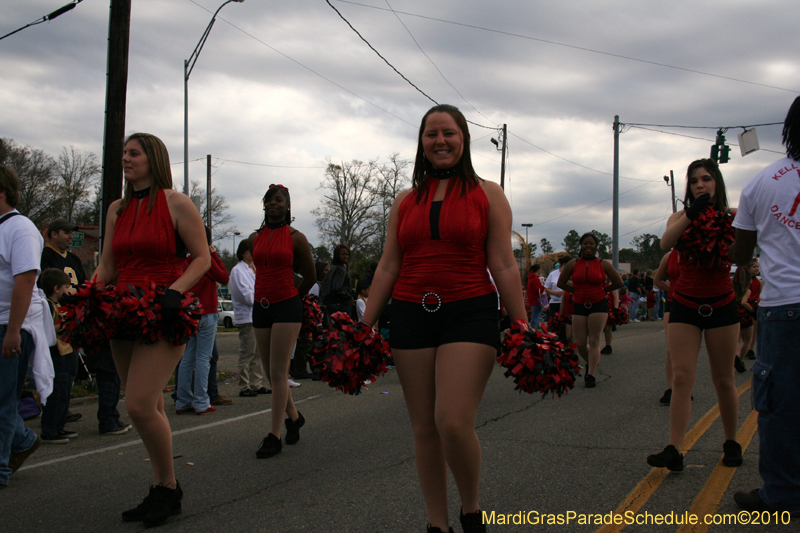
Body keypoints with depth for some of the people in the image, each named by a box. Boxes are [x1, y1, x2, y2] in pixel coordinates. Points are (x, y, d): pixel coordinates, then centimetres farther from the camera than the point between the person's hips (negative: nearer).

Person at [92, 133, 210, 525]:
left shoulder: (176, 203, -3)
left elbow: (202, 258, -5)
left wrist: (175, 291, -20)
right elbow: (107, 266, 17)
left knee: (140, 406, -16)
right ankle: (162, 492, 21)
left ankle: (168, 487, 3)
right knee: (149, 408, 10)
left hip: (161, 316, -6)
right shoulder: (117, 210, 15)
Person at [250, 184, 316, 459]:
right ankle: (294, 416, 31)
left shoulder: (295, 237, -3)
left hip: (287, 306, -5)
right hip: (261, 307, 5)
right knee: (270, 372, 10)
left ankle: (274, 436, -5)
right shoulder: (255, 238, 10)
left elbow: (310, 276, 6)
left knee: (278, 373, -8)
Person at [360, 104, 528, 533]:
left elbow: (503, 265, 1)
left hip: (470, 314, -3)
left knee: (454, 423, -15)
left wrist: (523, 328, -4)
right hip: (411, 317, 4)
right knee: (424, 428, 7)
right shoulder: (406, 200, 14)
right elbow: (388, 267, 13)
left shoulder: (486, 194, 5)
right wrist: (365, 326, 8)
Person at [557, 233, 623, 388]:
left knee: (594, 341, -7)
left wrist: (603, 290, 7)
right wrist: (577, 291, 6)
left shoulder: (603, 264, 1)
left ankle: (591, 375, -3)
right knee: (580, 344, 0)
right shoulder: (573, 264, 2)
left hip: (599, 305, -2)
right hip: (579, 306, 2)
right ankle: (591, 363, 30)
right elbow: (561, 283, 10)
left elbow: (619, 282, 9)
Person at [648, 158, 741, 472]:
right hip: (685, 305, 1)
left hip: (721, 305, 0)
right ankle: (674, 450, -11)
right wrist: (692, 214, -30)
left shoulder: (731, 218, 1)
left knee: (724, 379, 6)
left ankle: (731, 442, 25)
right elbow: (666, 244, -19)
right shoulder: (681, 217, 4)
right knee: (682, 378, -8)